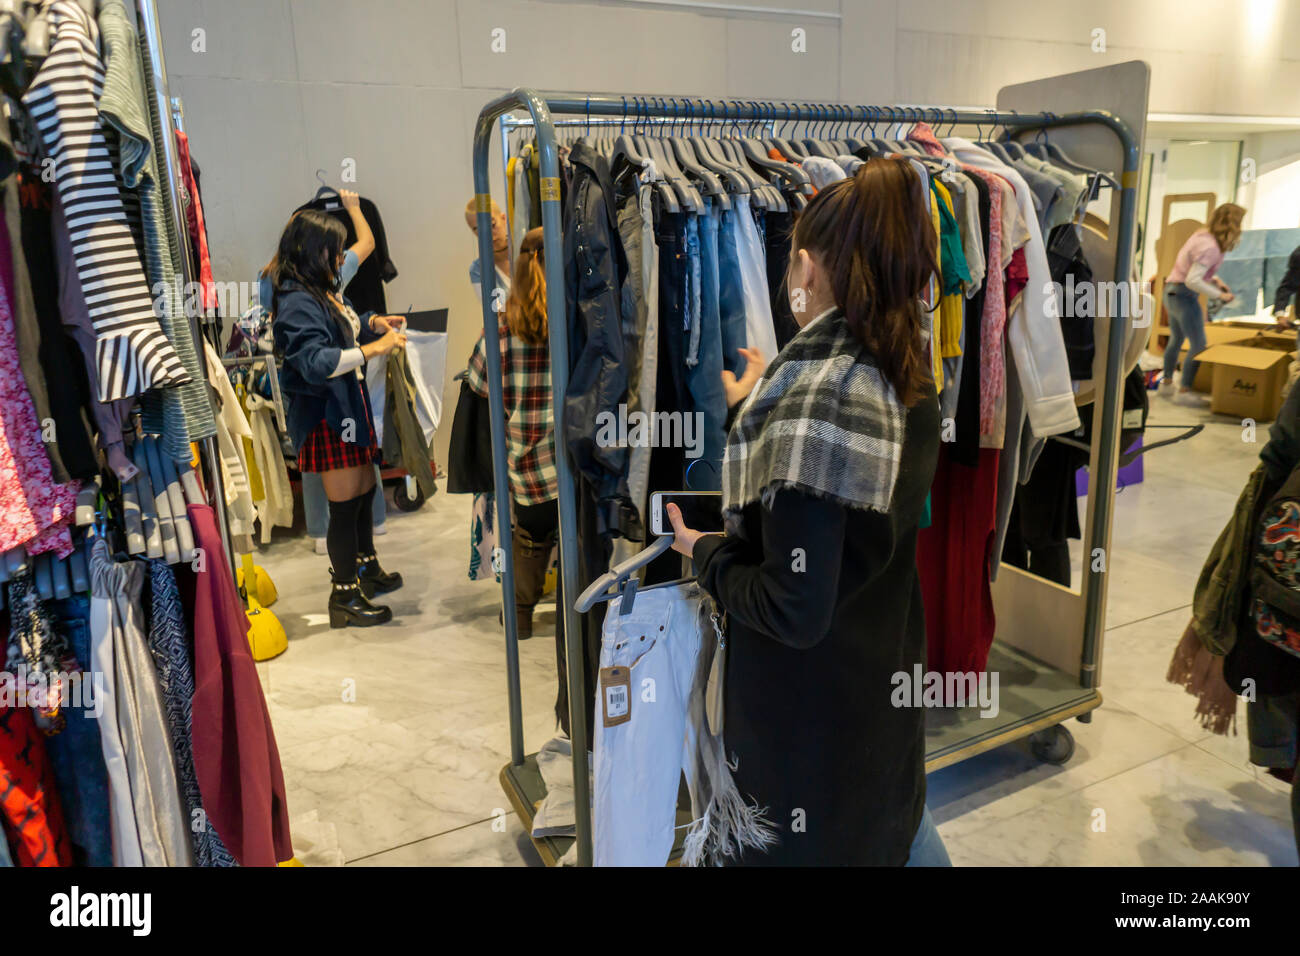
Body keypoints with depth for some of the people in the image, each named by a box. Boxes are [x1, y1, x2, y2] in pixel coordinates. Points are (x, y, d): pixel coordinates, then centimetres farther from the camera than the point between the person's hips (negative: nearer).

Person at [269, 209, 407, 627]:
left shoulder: (323, 290, 10)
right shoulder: (297, 301, -20)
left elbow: (344, 325, 29)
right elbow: (315, 362, -30)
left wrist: (373, 322, 10)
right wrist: (372, 348, -31)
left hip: (350, 408, 10)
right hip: (325, 417, -10)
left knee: (365, 491, 20)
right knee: (345, 505, -2)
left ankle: (367, 569, 39)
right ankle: (344, 597, 12)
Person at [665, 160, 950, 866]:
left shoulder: (812, 402, -30)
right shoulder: (908, 379, -4)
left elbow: (795, 612, -28)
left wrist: (704, 553, -12)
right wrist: (751, 410, 16)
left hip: (812, 700, -7)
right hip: (888, 668, 8)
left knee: (811, 842, 17)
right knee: (896, 820, 31)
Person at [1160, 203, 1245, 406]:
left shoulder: (1202, 235, 5)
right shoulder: (1210, 247, -22)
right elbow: (1192, 280, -28)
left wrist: (1214, 280, 5)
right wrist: (1219, 295, -18)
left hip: (1171, 291, 10)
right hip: (1184, 296, -10)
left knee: (1176, 340, 21)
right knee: (1198, 346, -5)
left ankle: (1167, 383, 32)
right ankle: (1184, 392, -2)